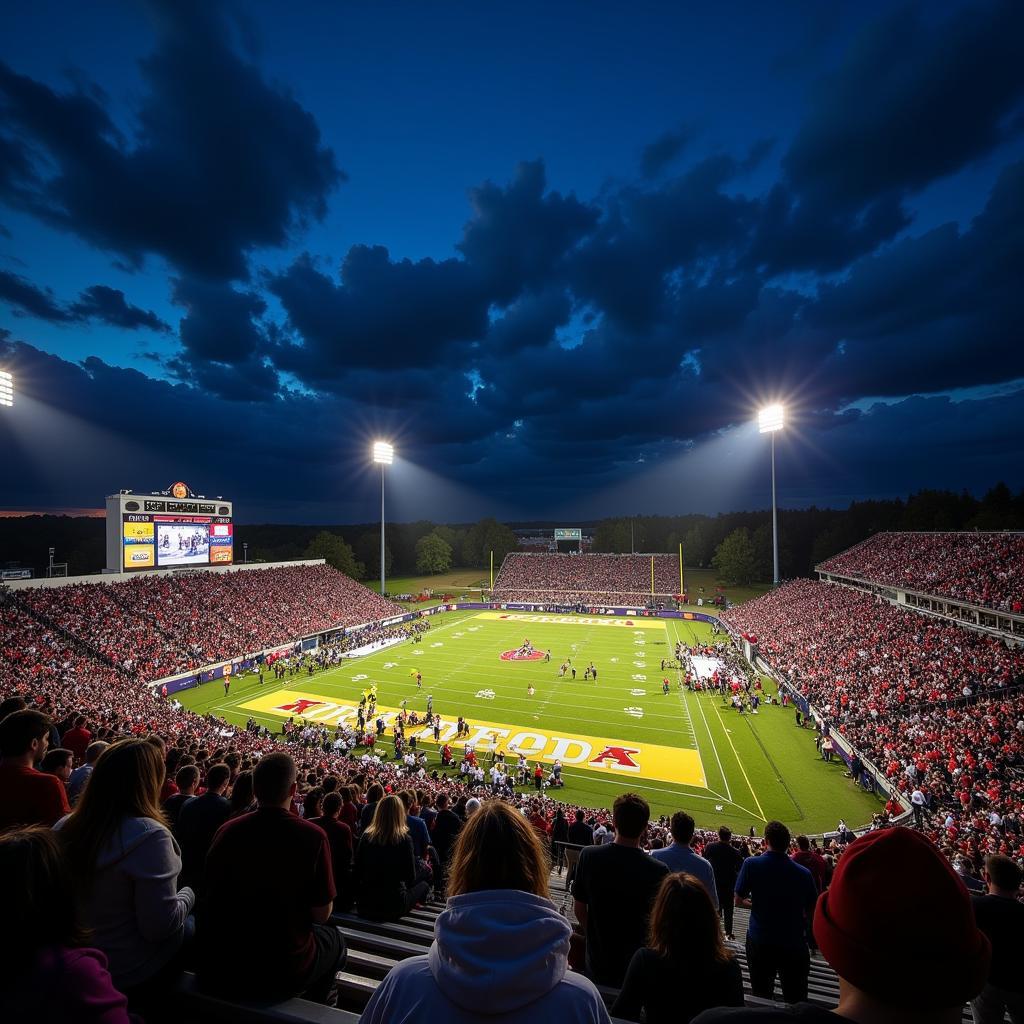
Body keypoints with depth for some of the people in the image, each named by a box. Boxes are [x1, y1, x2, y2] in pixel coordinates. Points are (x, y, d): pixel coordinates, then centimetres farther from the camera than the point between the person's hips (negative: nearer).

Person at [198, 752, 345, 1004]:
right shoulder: (312, 836, -20)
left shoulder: (226, 830, -10)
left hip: (215, 969, 4)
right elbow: (322, 914, -12)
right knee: (334, 938, 26)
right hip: (279, 974, -4)